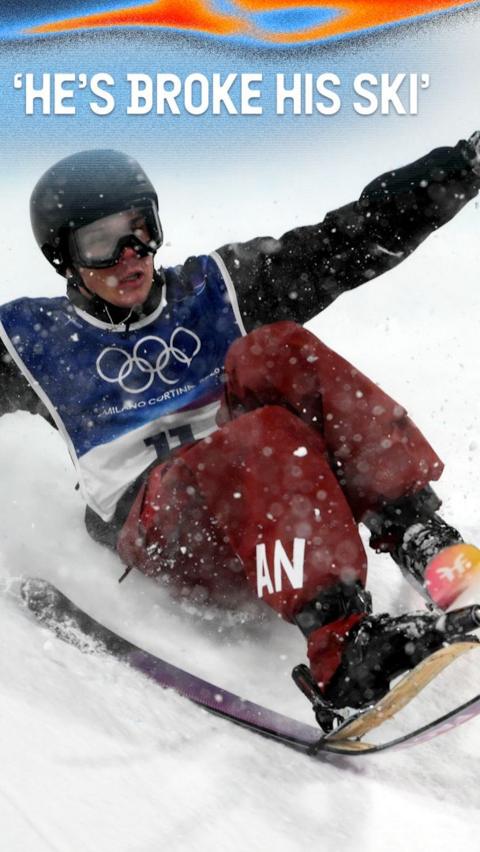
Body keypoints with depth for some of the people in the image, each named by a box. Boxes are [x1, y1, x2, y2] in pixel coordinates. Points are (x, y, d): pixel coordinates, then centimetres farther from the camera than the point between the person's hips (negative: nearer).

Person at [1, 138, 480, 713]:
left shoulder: (213, 287, 15)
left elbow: (355, 239, 8)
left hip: (279, 502, 3)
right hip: (163, 530, -2)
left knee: (274, 350, -22)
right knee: (267, 441, -33)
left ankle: (417, 535, -29)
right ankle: (343, 650, -45)